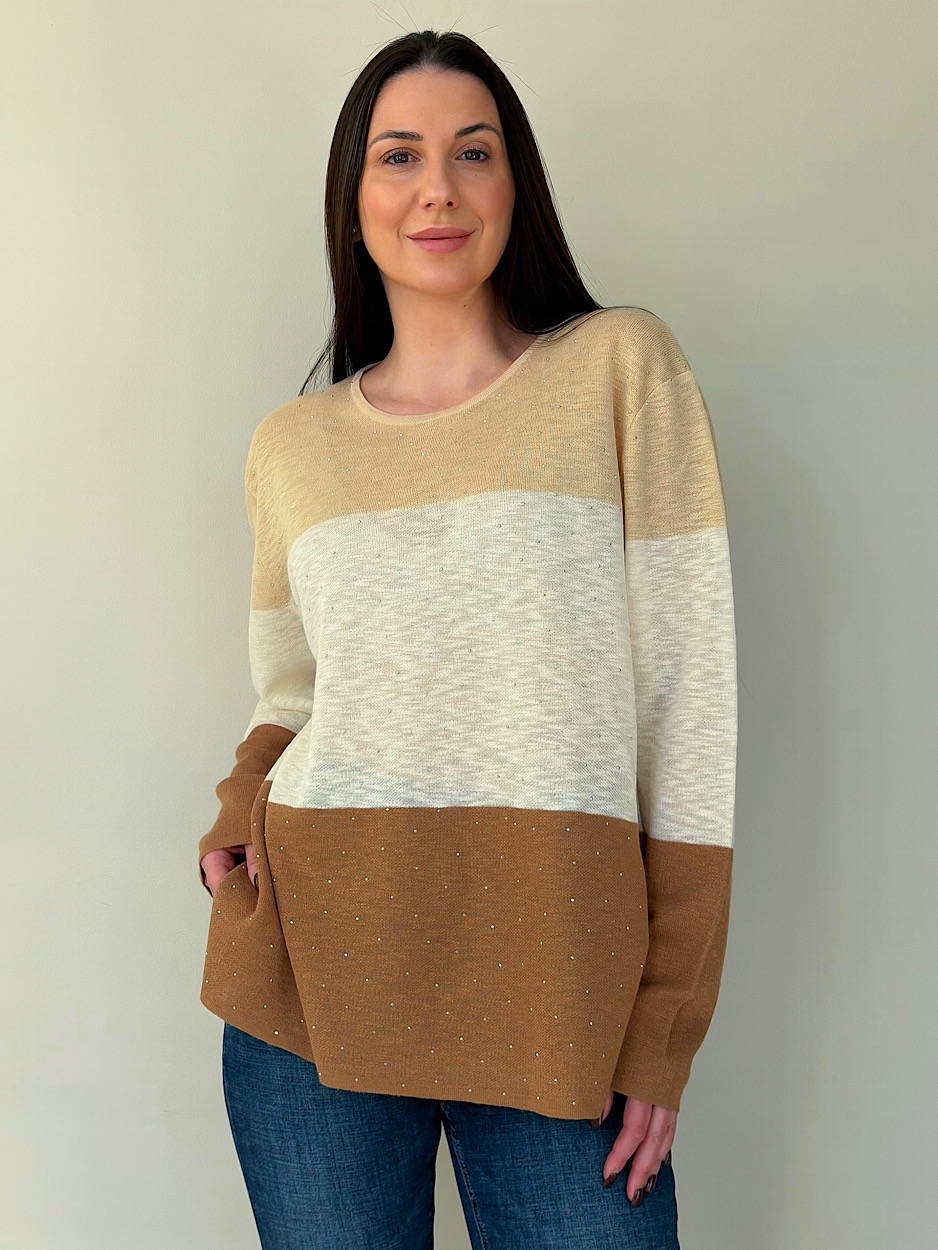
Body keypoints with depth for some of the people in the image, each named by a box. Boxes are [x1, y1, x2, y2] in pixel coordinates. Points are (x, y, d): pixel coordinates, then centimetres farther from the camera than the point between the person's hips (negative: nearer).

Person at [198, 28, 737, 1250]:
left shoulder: (621, 366, -1)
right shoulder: (289, 446, 8)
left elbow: (689, 686, -4)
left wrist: (665, 1024, -7)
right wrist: (239, 817, -3)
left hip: (556, 981, -2)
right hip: (312, 975, 3)